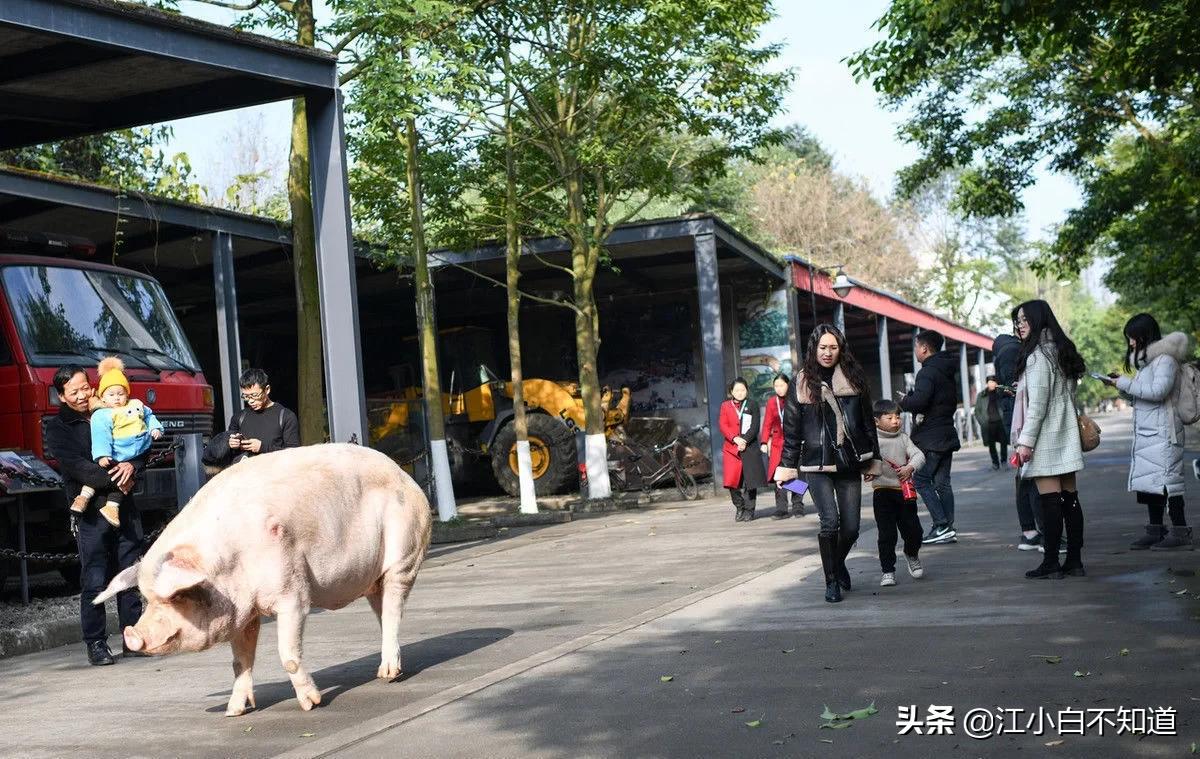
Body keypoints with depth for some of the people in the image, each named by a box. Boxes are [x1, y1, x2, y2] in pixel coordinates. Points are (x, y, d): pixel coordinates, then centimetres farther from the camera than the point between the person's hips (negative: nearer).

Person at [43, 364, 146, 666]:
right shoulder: (57, 428, 3)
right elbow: (76, 466, -11)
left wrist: (132, 465, -13)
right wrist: (114, 479, -21)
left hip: (124, 505, 4)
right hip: (90, 509, -4)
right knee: (95, 581, -4)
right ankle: (95, 643, 4)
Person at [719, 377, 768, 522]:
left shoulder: (752, 405, 9)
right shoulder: (725, 406, 12)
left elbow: (754, 426, 0)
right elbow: (723, 426, 2)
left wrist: (744, 440, -14)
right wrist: (735, 439, -13)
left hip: (749, 447, -1)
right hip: (731, 448, 1)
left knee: (749, 480, -2)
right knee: (732, 481, -4)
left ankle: (749, 510, 7)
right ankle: (739, 508, 13)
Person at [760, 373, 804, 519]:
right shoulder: (771, 402, 8)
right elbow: (767, 424, 10)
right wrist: (764, 442, 1)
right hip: (778, 444, 2)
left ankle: (798, 507, 10)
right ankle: (781, 509, -1)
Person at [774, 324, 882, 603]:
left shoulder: (853, 379, 7)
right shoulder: (802, 384, 3)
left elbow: (868, 422, 11)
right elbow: (791, 430, 5)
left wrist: (873, 461, 9)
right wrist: (786, 467, 3)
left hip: (850, 463, 2)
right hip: (816, 465, -2)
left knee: (851, 527, 2)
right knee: (830, 521, -15)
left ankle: (838, 564, 33)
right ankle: (832, 581, 3)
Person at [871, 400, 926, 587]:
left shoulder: (903, 438, 9)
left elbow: (919, 455, 2)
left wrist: (910, 468, -16)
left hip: (905, 491, 3)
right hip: (883, 491, -3)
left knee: (913, 531, 6)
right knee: (886, 535, -3)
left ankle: (911, 555, 37)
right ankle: (888, 571, 8)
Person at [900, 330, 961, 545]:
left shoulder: (928, 372, -14)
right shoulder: (947, 371, 16)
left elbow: (919, 401, -27)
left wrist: (903, 402, -5)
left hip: (931, 438, -9)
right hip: (947, 434, 9)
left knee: (921, 480, -5)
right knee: (942, 482, 10)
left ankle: (942, 526, -11)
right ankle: (949, 529, 9)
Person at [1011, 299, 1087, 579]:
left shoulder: (1038, 356, -13)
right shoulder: (1061, 351, 16)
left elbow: (1038, 402, -17)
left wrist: (1026, 440, -16)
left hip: (1046, 438, -9)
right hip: (1066, 436, 9)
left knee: (1049, 501, -7)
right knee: (1069, 498, 8)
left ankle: (1051, 563, -4)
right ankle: (1074, 560, 11)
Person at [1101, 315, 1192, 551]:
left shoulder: (1165, 359, -9)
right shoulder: (1145, 360, 20)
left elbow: (1157, 391, -21)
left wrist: (1125, 383, -15)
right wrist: (1121, 386, 7)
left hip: (1162, 432, -9)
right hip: (1145, 432, 9)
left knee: (1165, 479, -10)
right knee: (1148, 480, 8)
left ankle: (1180, 532, -8)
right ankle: (1155, 531, 12)